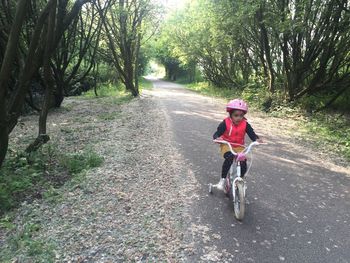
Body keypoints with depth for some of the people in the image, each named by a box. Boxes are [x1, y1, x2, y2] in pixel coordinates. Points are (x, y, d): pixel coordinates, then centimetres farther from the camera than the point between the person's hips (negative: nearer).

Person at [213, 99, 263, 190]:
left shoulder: (245, 124, -7)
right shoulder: (226, 123, -14)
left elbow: (252, 134, -9)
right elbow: (217, 133, -17)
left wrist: (257, 139, -31)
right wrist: (217, 138, -41)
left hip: (239, 147, 3)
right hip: (227, 145, -3)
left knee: (243, 165, -13)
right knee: (229, 158, -33)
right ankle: (222, 179, -17)